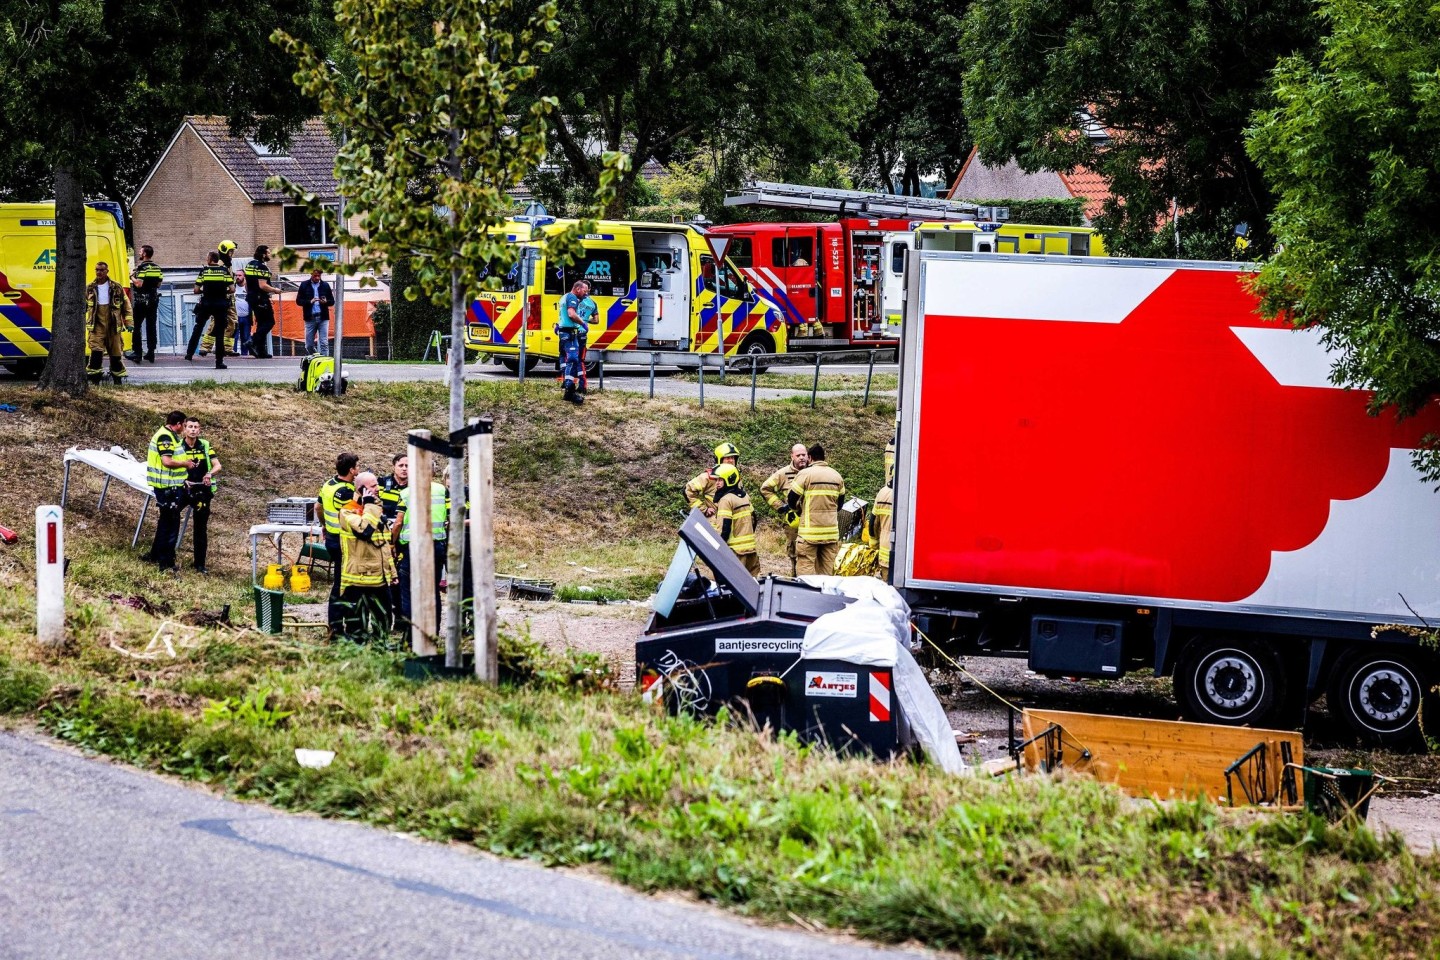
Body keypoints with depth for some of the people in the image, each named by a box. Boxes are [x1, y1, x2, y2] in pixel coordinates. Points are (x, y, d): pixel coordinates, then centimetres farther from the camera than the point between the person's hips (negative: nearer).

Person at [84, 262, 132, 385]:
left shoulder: (116, 288, 4)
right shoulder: (90, 288, 7)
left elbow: (126, 304, 8)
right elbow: (83, 306, 15)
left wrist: (128, 322, 3)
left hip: (113, 326, 0)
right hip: (97, 326, 0)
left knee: (116, 353, 7)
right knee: (96, 351, -15)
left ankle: (118, 379, 21)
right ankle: (94, 379, -13)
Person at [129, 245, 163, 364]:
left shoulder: (141, 267, -12)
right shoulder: (157, 268, 10)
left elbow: (139, 284, -20)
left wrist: (131, 277, -5)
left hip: (141, 300, -6)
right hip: (153, 300, 6)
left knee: (136, 327, 0)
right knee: (151, 327, 9)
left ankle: (137, 352, -4)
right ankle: (151, 353, 8)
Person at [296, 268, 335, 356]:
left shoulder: (325, 285, 7)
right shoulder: (304, 285, 5)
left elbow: (332, 301, 9)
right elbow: (298, 301, 3)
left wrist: (326, 302, -14)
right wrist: (310, 302, -14)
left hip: (323, 318, 0)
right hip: (310, 318, 1)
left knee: (324, 343, -7)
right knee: (309, 345, 5)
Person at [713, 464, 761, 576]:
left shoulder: (726, 500, -14)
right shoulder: (744, 496, 12)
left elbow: (724, 527, -18)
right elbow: (753, 519, 19)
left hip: (736, 549, -8)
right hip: (751, 547, 8)